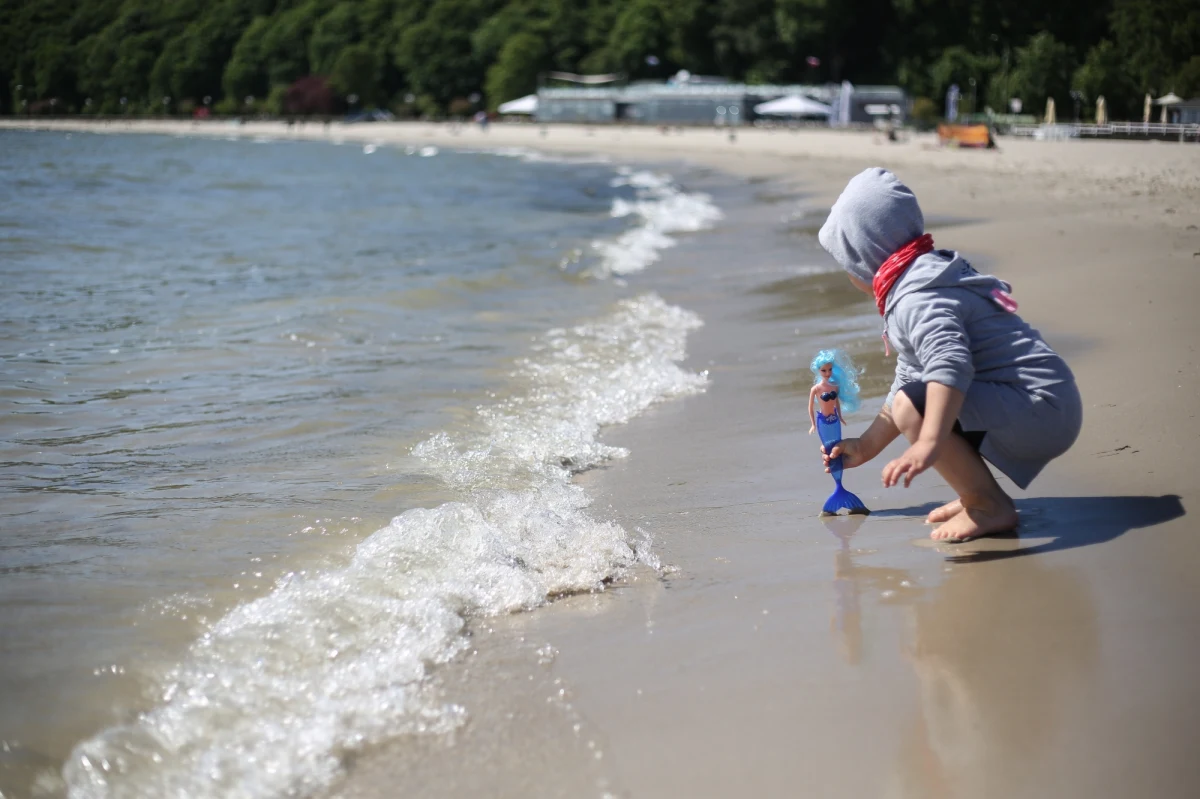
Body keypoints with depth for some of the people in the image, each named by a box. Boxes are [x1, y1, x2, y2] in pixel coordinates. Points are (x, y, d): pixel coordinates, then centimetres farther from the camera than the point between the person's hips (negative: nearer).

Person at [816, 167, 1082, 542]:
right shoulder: (925, 285, 19)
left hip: (1040, 410, -11)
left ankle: (990, 506, -11)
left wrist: (929, 444, -46)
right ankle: (980, 492, 14)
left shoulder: (916, 300, -17)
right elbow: (907, 381, 29)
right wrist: (865, 447, 32)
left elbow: (951, 365, -37)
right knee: (910, 396, 21)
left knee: (913, 407, -24)